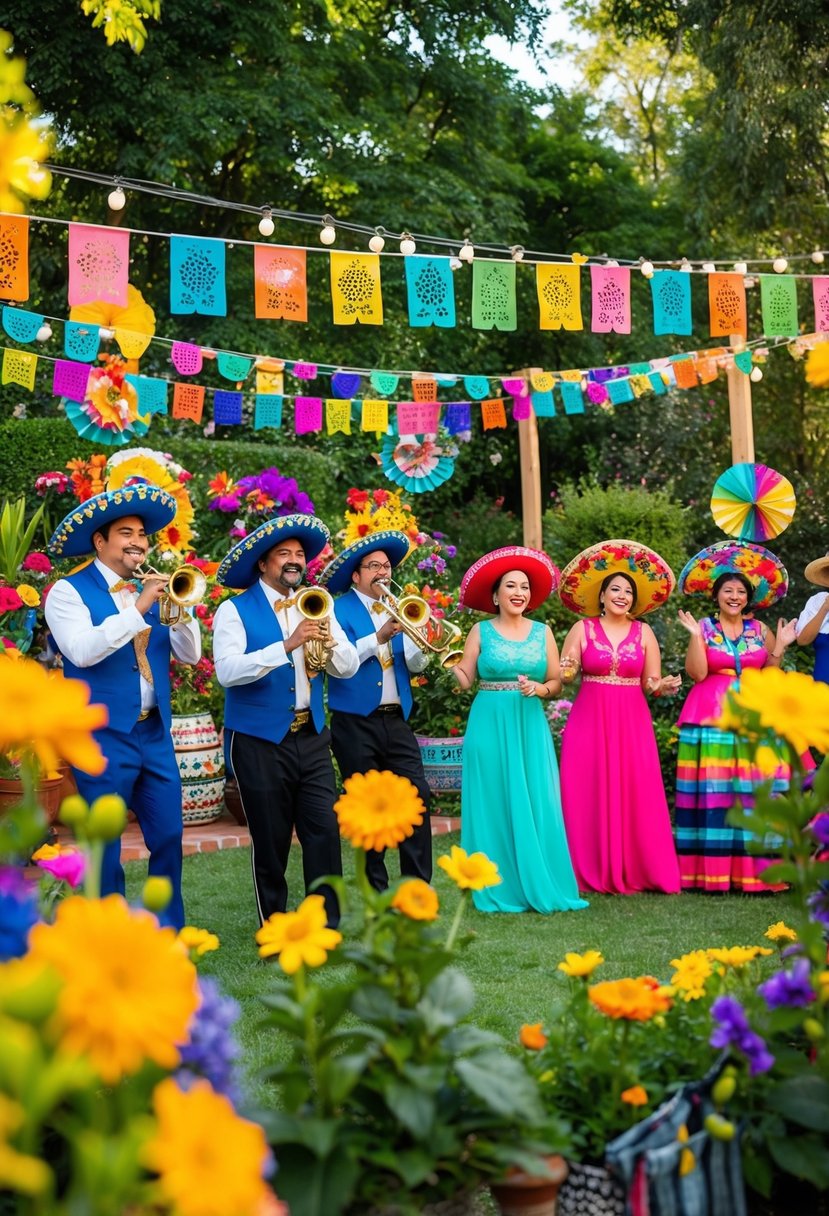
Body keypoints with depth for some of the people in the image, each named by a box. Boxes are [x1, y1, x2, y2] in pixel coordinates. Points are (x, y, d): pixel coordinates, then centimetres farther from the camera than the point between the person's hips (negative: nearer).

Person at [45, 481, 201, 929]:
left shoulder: (150, 590, 12)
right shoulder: (69, 591, -4)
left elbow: (189, 655, 6)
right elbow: (82, 650, -21)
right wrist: (138, 609, -22)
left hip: (155, 735, 5)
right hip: (103, 737, -5)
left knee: (169, 838, 7)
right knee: (104, 847, 2)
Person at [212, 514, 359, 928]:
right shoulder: (235, 611, -4)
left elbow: (349, 667, 5)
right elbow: (227, 671, -20)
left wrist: (329, 642, -17)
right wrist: (286, 645, -29)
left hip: (311, 737, 4)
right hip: (260, 741, -4)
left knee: (325, 831, -4)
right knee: (270, 840, 4)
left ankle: (327, 926, 4)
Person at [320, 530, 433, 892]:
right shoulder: (340, 610, -1)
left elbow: (415, 665, 7)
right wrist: (379, 637, -22)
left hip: (396, 720, 4)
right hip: (356, 723, -4)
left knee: (417, 797, -5)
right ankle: (376, 890, 11)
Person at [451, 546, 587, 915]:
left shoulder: (542, 632, 9)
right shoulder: (481, 631, 4)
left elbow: (556, 681, 8)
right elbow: (465, 680, -1)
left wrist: (540, 689, -12)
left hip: (530, 727, 2)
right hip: (489, 726, -1)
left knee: (535, 805, -3)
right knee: (493, 805, -1)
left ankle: (539, 887, 5)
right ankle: (498, 890, 6)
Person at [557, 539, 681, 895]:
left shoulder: (644, 632, 7)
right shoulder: (583, 629, 3)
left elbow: (652, 683, 9)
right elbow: (560, 676, 2)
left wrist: (662, 686, -13)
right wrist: (566, 672, -20)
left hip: (631, 722, 1)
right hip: (590, 720, -1)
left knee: (635, 796, -2)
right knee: (588, 797, -2)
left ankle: (634, 871, 7)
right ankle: (591, 871, 5)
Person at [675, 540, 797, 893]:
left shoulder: (760, 631, 11)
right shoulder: (704, 627, 5)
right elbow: (697, 673, -6)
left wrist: (779, 647, -1)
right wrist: (696, 636, -14)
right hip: (711, 718, -2)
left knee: (755, 793, -4)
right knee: (712, 793, -6)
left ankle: (753, 869, 0)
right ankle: (711, 870, -3)